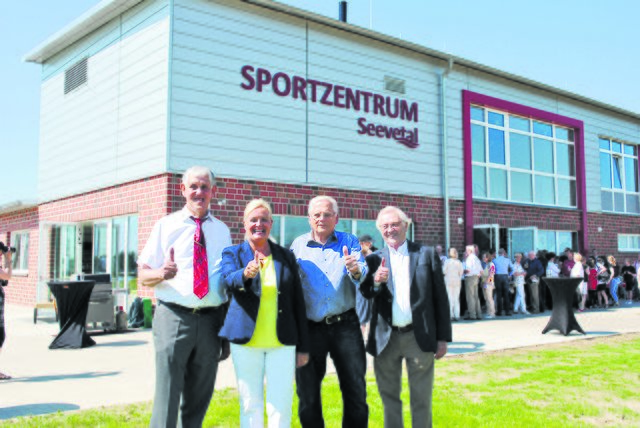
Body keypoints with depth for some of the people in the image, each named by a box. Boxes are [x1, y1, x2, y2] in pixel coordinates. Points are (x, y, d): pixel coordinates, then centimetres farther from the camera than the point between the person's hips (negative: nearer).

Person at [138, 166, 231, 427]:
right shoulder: (166, 225, 5)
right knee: (167, 398, -5)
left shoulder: (222, 231, 12)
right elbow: (143, 276, 3)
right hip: (174, 317, -2)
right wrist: (161, 273, -22)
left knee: (200, 399, 12)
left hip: (212, 320, 3)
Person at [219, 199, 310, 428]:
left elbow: (298, 302, 10)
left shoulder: (286, 256, 9)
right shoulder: (232, 254, 5)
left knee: (281, 407, 1)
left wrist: (303, 346, 8)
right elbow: (228, 280, -17)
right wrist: (246, 274, -40)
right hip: (246, 342, -1)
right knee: (250, 406, 6)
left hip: (282, 343, 1)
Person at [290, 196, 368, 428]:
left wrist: (355, 271, -31)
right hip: (310, 328, 1)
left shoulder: (349, 242, 4)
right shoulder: (298, 245, 4)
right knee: (307, 393, 10)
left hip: (345, 324, 0)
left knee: (356, 390, 5)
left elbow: (364, 277, -8)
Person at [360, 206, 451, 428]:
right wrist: (376, 281, -28)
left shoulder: (427, 254, 1)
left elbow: (440, 298, 1)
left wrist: (443, 338, -1)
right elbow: (365, 293, -6)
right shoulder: (375, 259, 5)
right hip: (386, 339, 2)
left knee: (421, 399, 8)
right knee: (389, 396, 13)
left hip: (419, 337, -1)